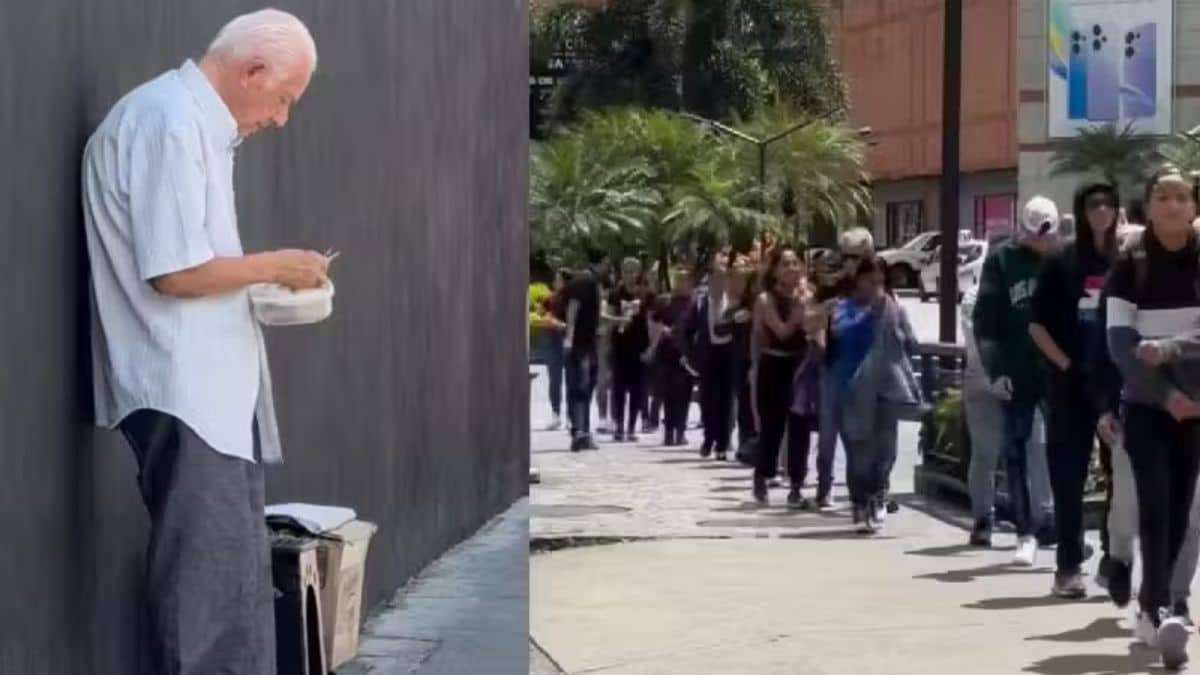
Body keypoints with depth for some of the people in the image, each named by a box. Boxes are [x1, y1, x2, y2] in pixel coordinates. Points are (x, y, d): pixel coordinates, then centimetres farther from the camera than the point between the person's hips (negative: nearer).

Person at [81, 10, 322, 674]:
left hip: (211, 387, 10)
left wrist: (268, 289, 6)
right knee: (209, 582, -5)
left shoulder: (195, 121, 15)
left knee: (236, 577, 14)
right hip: (182, 392, -10)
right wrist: (274, 267, -8)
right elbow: (174, 271, -20)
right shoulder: (169, 122, -17)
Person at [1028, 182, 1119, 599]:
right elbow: (1038, 324, 2)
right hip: (1073, 384, -1)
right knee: (1069, 477, 1)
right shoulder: (1062, 264, 2)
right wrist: (1066, 364, -7)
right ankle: (1069, 567, 5)